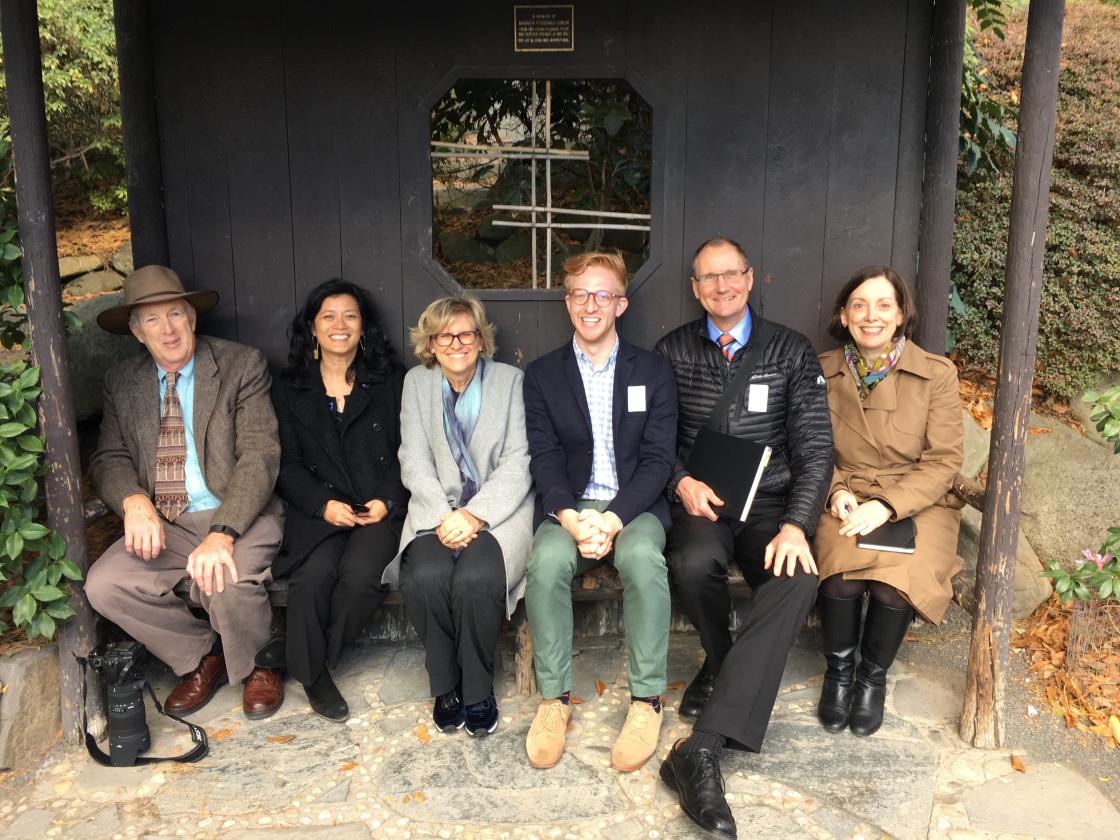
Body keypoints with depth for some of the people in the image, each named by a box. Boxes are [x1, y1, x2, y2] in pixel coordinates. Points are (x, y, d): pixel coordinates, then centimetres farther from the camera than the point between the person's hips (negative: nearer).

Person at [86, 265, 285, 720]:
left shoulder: (241, 365, -4)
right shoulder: (122, 382, 10)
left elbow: (260, 455, -13)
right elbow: (109, 459, 9)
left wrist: (222, 533, -28)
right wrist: (134, 501, -17)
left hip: (239, 514, -4)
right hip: (164, 524, 5)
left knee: (227, 583, -33)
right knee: (103, 584, -19)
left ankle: (257, 666, 3)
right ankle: (203, 657, 6)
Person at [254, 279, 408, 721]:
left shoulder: (392, 381, 13)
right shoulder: (289, 390, 15)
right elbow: (288, 465, 7)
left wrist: (388, 501, -7)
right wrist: (323, 504, -11)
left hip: (381, 510, 0)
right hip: (318, 510, 1)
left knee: (361, 572, -30)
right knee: (315, 572, -30)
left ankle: (294, 652, -6)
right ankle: (312, 673, -7)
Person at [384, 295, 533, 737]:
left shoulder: (511, 380, 5)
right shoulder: (417, 382, 11)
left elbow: (518, 462, -3)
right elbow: (414, 462, 4)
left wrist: (475, 515, -16)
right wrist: (444, 516, -13)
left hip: (498, 509, -2)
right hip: (437, 509, 2)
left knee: (476, 578, -31)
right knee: (425, 577, -29)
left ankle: (477, 688, -6)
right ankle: (445, 684, -4)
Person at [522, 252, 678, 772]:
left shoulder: (654, 372, 6)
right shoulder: (541, 375, 9)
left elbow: (658, 460, -2)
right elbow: (544, 459, 1)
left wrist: (612, 519, -18)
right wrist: (570, 517, -19)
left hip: (634, 505, -1)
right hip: (569, 505, 1)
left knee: (642, 558, -34)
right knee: (546, 561, -31)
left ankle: (646, 701, -20)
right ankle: (554, 699, -16)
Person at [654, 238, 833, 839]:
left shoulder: (791, 353, 6)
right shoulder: (674, 351, 9)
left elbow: (815, 449, 0)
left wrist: (796, 525, -16)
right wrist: (681, 482, -11)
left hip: (771, 501, 0)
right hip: (701, 501, 0)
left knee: (797, 579, -32)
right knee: (693, 563, -35)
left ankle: (701, 748, -35)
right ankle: (719, 661, 2)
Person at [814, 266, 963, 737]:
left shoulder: (937, 375, -2)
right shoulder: (824, 373, 3)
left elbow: (944, 460, -5)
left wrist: (887, 505, -18)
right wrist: (837, 491, -10)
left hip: (917, 504, -1)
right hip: (846, 500, 1)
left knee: (897, 581, -29)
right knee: (841, 573, -29)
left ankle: (873, 676, 2)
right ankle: (839, 671, 1)